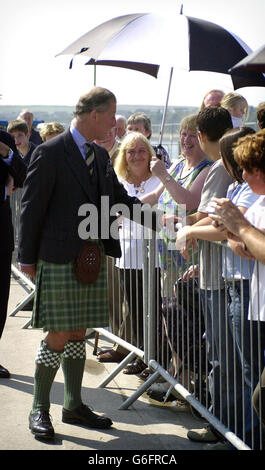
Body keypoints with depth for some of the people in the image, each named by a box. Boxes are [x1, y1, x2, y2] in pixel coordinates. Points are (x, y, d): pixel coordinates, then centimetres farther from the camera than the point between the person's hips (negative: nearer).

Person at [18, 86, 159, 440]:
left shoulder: (100, 156, 12)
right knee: (58, 337, -5)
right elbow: (31, 208, -7)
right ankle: (39, 409, 9)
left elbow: (120, 199, 19)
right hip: (59, 261, -7)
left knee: (78, 335, 13)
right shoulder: (50, 153, -10)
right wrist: (27, 258, -6)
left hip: (92, 260, 7)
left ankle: (74, 405, 23)